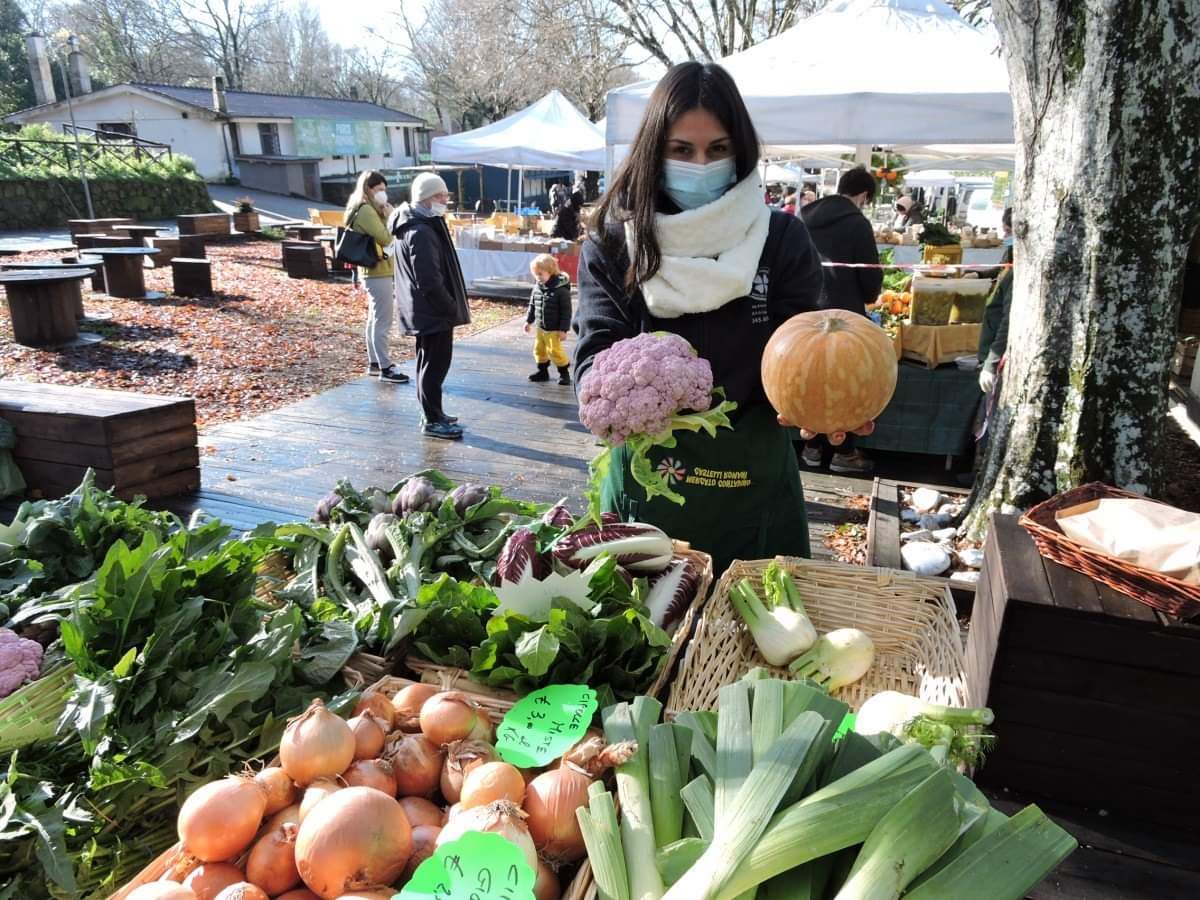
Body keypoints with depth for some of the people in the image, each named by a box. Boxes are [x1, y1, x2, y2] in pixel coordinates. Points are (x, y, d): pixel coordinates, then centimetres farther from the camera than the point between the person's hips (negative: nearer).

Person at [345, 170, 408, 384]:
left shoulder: (365, 209, 15)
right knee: (383, 321, -6)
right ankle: (386, 368, -2)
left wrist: (386, 217, 6)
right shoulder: (366, 210, -16)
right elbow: (385, 239, -19)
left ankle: (374, 362, 25)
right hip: (378, 272, -11)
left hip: (374, 271, 11)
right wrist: (390, 217, -10)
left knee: (375, 319, 16)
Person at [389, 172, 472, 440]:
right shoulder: (421, 233, -21)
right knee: (436, 364, -2)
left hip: (425, 310, 11)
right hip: (433, 311, -11)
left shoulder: (422, 225, 13)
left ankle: (432, 413, 28)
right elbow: (430, 282, -24)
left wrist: (450, 306, 16)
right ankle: (432, 421, 7)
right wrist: (452, 308, -16)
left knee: (429, 362, 17)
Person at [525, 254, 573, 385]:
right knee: (539, 350, 14)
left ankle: (564, 372, 12)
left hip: (554, 329, -7)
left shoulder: (561, 289, -17)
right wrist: (529, 320, 16)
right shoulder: (537, 288, 2)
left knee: (555, 351, -4)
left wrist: (564, 329, -16)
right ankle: (542, 371, 30)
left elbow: (566, 311, -15)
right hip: (539, 327, 7)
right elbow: (532, 305, 16)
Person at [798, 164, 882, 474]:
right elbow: (871, 275, -8)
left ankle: (813, 446, 22)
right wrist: (868, 297, 13)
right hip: (843, 313, -6)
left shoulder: (805, 217, 5)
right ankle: (844, 453, 13)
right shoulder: (857, 223, -12)